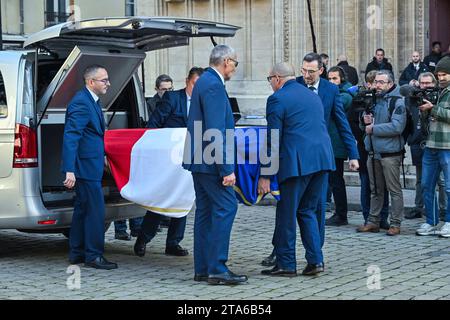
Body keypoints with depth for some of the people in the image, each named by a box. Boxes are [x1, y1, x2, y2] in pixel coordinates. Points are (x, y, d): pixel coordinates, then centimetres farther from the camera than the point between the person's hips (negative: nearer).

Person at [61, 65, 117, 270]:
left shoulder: (91, 101, 14)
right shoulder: (81, 103, -17)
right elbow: (70, 137, -23)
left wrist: (102, 156, 29)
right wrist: (69, 170, -29)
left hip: (90, 165, 10)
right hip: (85, 166, -10)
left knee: (82, 209, 15)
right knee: (96, 210, -7)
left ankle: (77, 253, 22)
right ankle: (93, 256, 0)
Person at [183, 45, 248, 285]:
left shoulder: (205, 81, 16)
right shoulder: (214, 85, -16)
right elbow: (216, 132, -22)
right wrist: (226, 169, -21)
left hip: (199, 159, 11)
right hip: (210, 161, -11)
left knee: (205, 210, 12)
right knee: (226, 206, -9)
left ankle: (203, 269, 15)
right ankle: (217, 269, -8)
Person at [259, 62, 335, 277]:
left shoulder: (277, 99, -3)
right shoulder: (313, 96, 19)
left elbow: (273, 140, -7)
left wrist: (265, 175, -5)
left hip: (297, 162, -7)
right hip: (322, 159, 7)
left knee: (287, 213, 3)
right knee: (308, 211, 16)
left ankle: (286, 264, 10)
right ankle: (315, 260, 10)